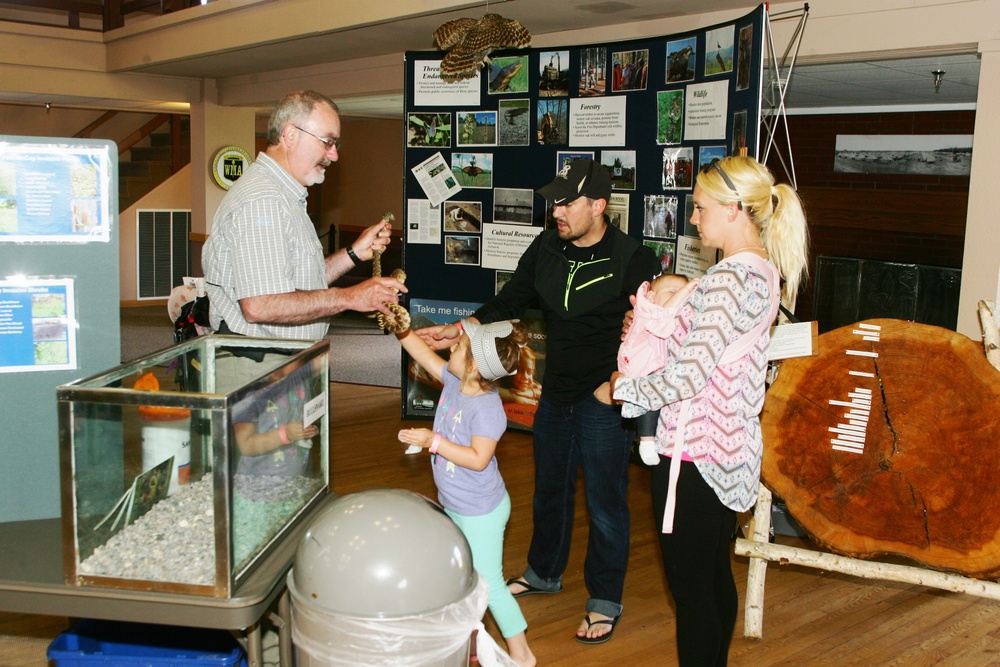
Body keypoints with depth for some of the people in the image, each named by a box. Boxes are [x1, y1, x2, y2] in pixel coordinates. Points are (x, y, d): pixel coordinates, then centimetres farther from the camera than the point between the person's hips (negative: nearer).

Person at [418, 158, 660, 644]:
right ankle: (544, 572, 43)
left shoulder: (632, 260, -15)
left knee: (605, 501, 4)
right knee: (549, 490, 21)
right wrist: (460, 330, -4)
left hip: (605, 399, -6)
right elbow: (510, 300, 8)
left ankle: (605, 602, 21)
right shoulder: (547, 248, 2)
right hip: (555, 393, 6)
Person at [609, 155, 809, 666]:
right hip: (732, 450, 10)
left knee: (691, 588, 3)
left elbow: (686, 379, -25)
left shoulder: (728, 280, -22)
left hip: (694, 454, -10)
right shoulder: (765, 271, 9)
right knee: (716, 575, 21)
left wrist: (623, 387, -9)